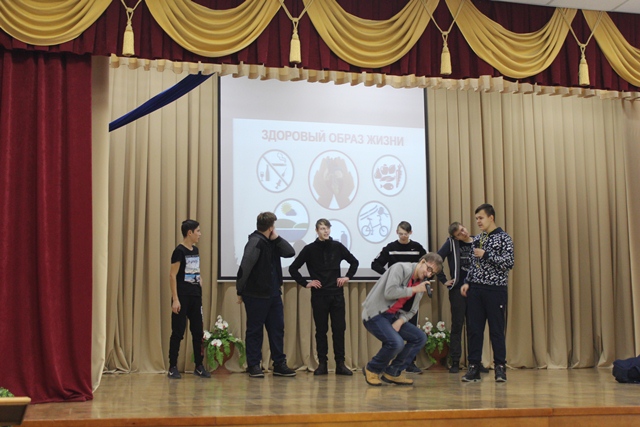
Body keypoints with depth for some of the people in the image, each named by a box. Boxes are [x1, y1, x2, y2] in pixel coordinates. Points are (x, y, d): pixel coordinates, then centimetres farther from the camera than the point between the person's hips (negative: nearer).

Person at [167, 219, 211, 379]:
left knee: (198, 332, 8)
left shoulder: (195, 250, 12)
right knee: (178, 333, -1)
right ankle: (173, 367, 6)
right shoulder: (179, 251, -10)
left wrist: (201, 294, 13)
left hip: (195, 297, 7)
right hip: (182, 297, -7)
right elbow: (172, 276, -12)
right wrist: (175, 299, -17)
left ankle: (199, 366, 16)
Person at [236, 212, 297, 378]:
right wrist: (240, 291, -19)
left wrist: (277, 238, -3)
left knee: (277, 329, 10)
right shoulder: (255, 242, -16)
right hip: (256, 295, -8)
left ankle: (279, 364, 18)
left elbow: (290, 252, 5)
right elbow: (245, 267, -21)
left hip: (273, 294, 8)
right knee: (255, 331, 2)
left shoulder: (271, 243, 12)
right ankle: (253, 366, 10)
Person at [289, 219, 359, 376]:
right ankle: (322, 364, 10)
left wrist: (347, 277, 6)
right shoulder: (310, 249, -1)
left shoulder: (337, 246, 5)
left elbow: (354, 262, 18)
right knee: (321, 330, 4)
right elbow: (293, 268, 3)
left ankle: (340, 363, 8)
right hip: (319, 295, -1)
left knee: (339, 329, 1)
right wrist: (305, 283, -2)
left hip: (337, 294, 2)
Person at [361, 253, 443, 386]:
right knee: (396, 342, -27)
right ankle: (372, 370, -1)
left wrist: (400, 321, -10)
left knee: (420, 337, 0)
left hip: (392, 316, 9)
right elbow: (389, 293, -25)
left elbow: (412, 310, 10)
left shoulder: (422, 282, 11)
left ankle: (392, 373, 5)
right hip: (375, 314, -9)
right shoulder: (401, 268, -13)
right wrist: (414, 289, -18)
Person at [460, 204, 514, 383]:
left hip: (495, 289, -5)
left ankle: (500, 367, 8)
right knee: (474, 329, 4)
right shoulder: (477, 239, 14)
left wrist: (486, 255, -15)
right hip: (475, 289, 5)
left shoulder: (504, 238, -3)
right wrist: (467, 282, 6)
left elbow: (509, 263, -12)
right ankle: (474, 367, 9)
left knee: (497, 330, 0)